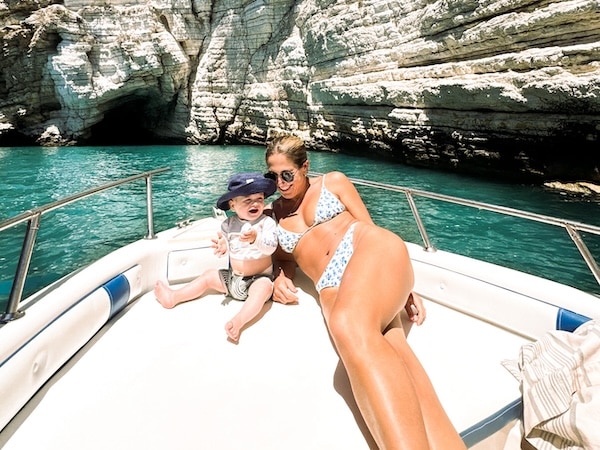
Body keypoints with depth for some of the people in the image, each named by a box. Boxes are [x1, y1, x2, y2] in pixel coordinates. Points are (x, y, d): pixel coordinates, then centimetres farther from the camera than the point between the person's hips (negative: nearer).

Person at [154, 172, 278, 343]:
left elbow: (271, 247, -25)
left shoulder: (267, 222, -14)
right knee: (209, 275, 9)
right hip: (233, 277, 6)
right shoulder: (229, 224, 0)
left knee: (264, 287, -36)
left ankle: (238, 321, -50)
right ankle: (173, 297, 14)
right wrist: (221, 246, -20)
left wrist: (255, 238, -45)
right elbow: (225, 243, 5)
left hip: (259, 279, -6)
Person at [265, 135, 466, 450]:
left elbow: (371, 228, 14)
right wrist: (280, 279, 4)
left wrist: (404, 288, 6)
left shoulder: (333, 182, 17)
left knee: (348, 326, -38)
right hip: (333, 286, 2)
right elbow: (285, 259, 30)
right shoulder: (274, 213, 25)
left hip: (373, 250, -1)